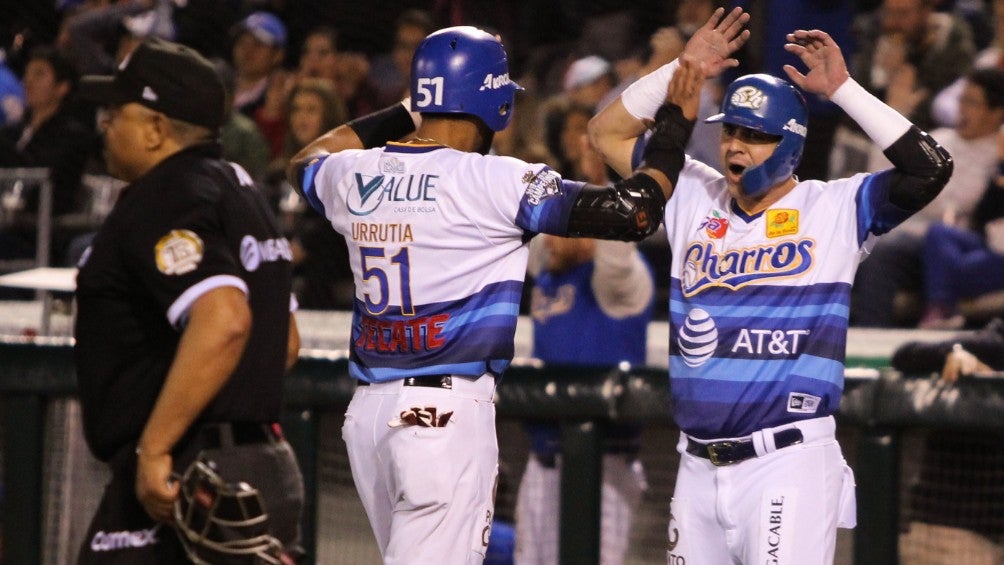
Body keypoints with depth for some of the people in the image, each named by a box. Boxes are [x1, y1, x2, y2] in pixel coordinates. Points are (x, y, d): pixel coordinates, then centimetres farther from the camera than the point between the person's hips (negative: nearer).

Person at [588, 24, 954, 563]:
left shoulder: (836, 209, -2)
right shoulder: (693, 197, 11)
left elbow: (930, 169, -14)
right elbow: (607, 133, 14)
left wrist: (842, 88, -13)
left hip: (789, 465, -5)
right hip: (699, 470, 5)